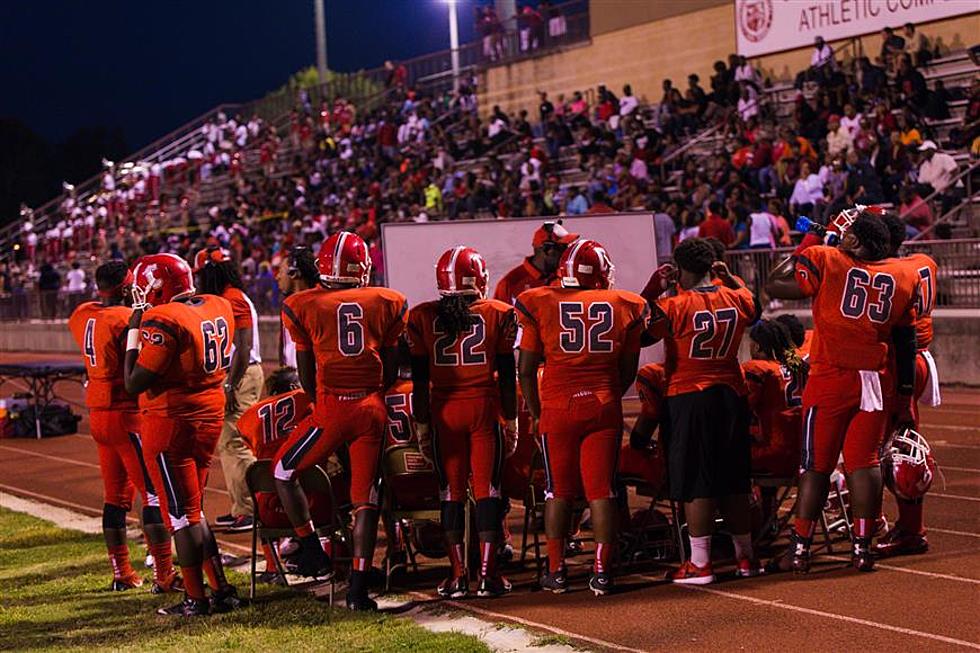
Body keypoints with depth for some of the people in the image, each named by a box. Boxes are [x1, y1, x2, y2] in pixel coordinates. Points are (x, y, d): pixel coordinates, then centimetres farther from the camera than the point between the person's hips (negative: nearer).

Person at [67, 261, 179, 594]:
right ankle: (164, 576, -4)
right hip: (128, 415, -8)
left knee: (115, 495, 16)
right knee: (156, 494, -3)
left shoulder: (82, 316, 4)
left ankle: (122, 574, 22)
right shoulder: (128, 320, -19)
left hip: (98, 414, 8)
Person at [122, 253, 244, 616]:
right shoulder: (219, 309, 4)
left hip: (171, 420, -8)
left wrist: (134, 334, -7)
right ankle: (221, 590, 19)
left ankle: (196, 599, 6)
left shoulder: (162, 321, -19)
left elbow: (134, 383, -18)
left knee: (180, 512, 1)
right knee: (192, 508, 18)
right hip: (210, 414, 8)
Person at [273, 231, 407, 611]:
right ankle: (359, 587, 1)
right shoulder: (388, 304, 7)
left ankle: (313, 553, 18)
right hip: (372, 408, 2)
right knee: (365, 497, 5)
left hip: (330, 408, -2)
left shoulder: (303, 306, 4)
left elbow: (306, 374, 11)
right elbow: (391, 370, 12)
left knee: (284, 471, 20)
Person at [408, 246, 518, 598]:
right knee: (487, 489, 4)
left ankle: (458, 575, 6)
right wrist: (511, 421, 9)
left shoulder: (422, 317, 2)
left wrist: (422, 424, 9)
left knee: (451, 491, 7)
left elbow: (420, 380, 2)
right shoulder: (499, 314, 0)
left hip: (443, 411, 1)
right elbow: (507, 376, 2)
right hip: (485, 409, -1)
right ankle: (488, 574, 2)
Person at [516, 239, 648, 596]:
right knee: (601, 489, 5)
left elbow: (526, 368, 2)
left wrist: (535, 412, 13)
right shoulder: (624, 306, 3)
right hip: (604, 406, 1)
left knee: (559, 490, 10)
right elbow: (628, 370, 12)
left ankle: (556, 571, 14)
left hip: (557, 406, -1)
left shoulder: (540, 304, -1)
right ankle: (602, 571, 4)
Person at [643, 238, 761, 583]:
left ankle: (700, 564, 1)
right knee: (732, 481, 15)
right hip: (732, 395, 5)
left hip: (689, 399, -5)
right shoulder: (735, 299, 1)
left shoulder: (673, 306, -15)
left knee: (696, 483, -1)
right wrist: (730, 279, 22)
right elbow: (754, 308, 24)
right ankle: (746, 556, 24)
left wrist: (653, 289, 1)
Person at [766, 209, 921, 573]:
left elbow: (774, 285, 3)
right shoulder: (904, 277, 6)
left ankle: (800, 549, 6)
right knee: (864, 461, 8)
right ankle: (862, 547, 8)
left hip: (832, 378, -3)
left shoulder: (824, 261, -6)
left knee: (817, 464, 3)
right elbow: (906, 343, 9)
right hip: (877, 380, 3)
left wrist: (805, 247, 15)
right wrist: (904, 397, 14)